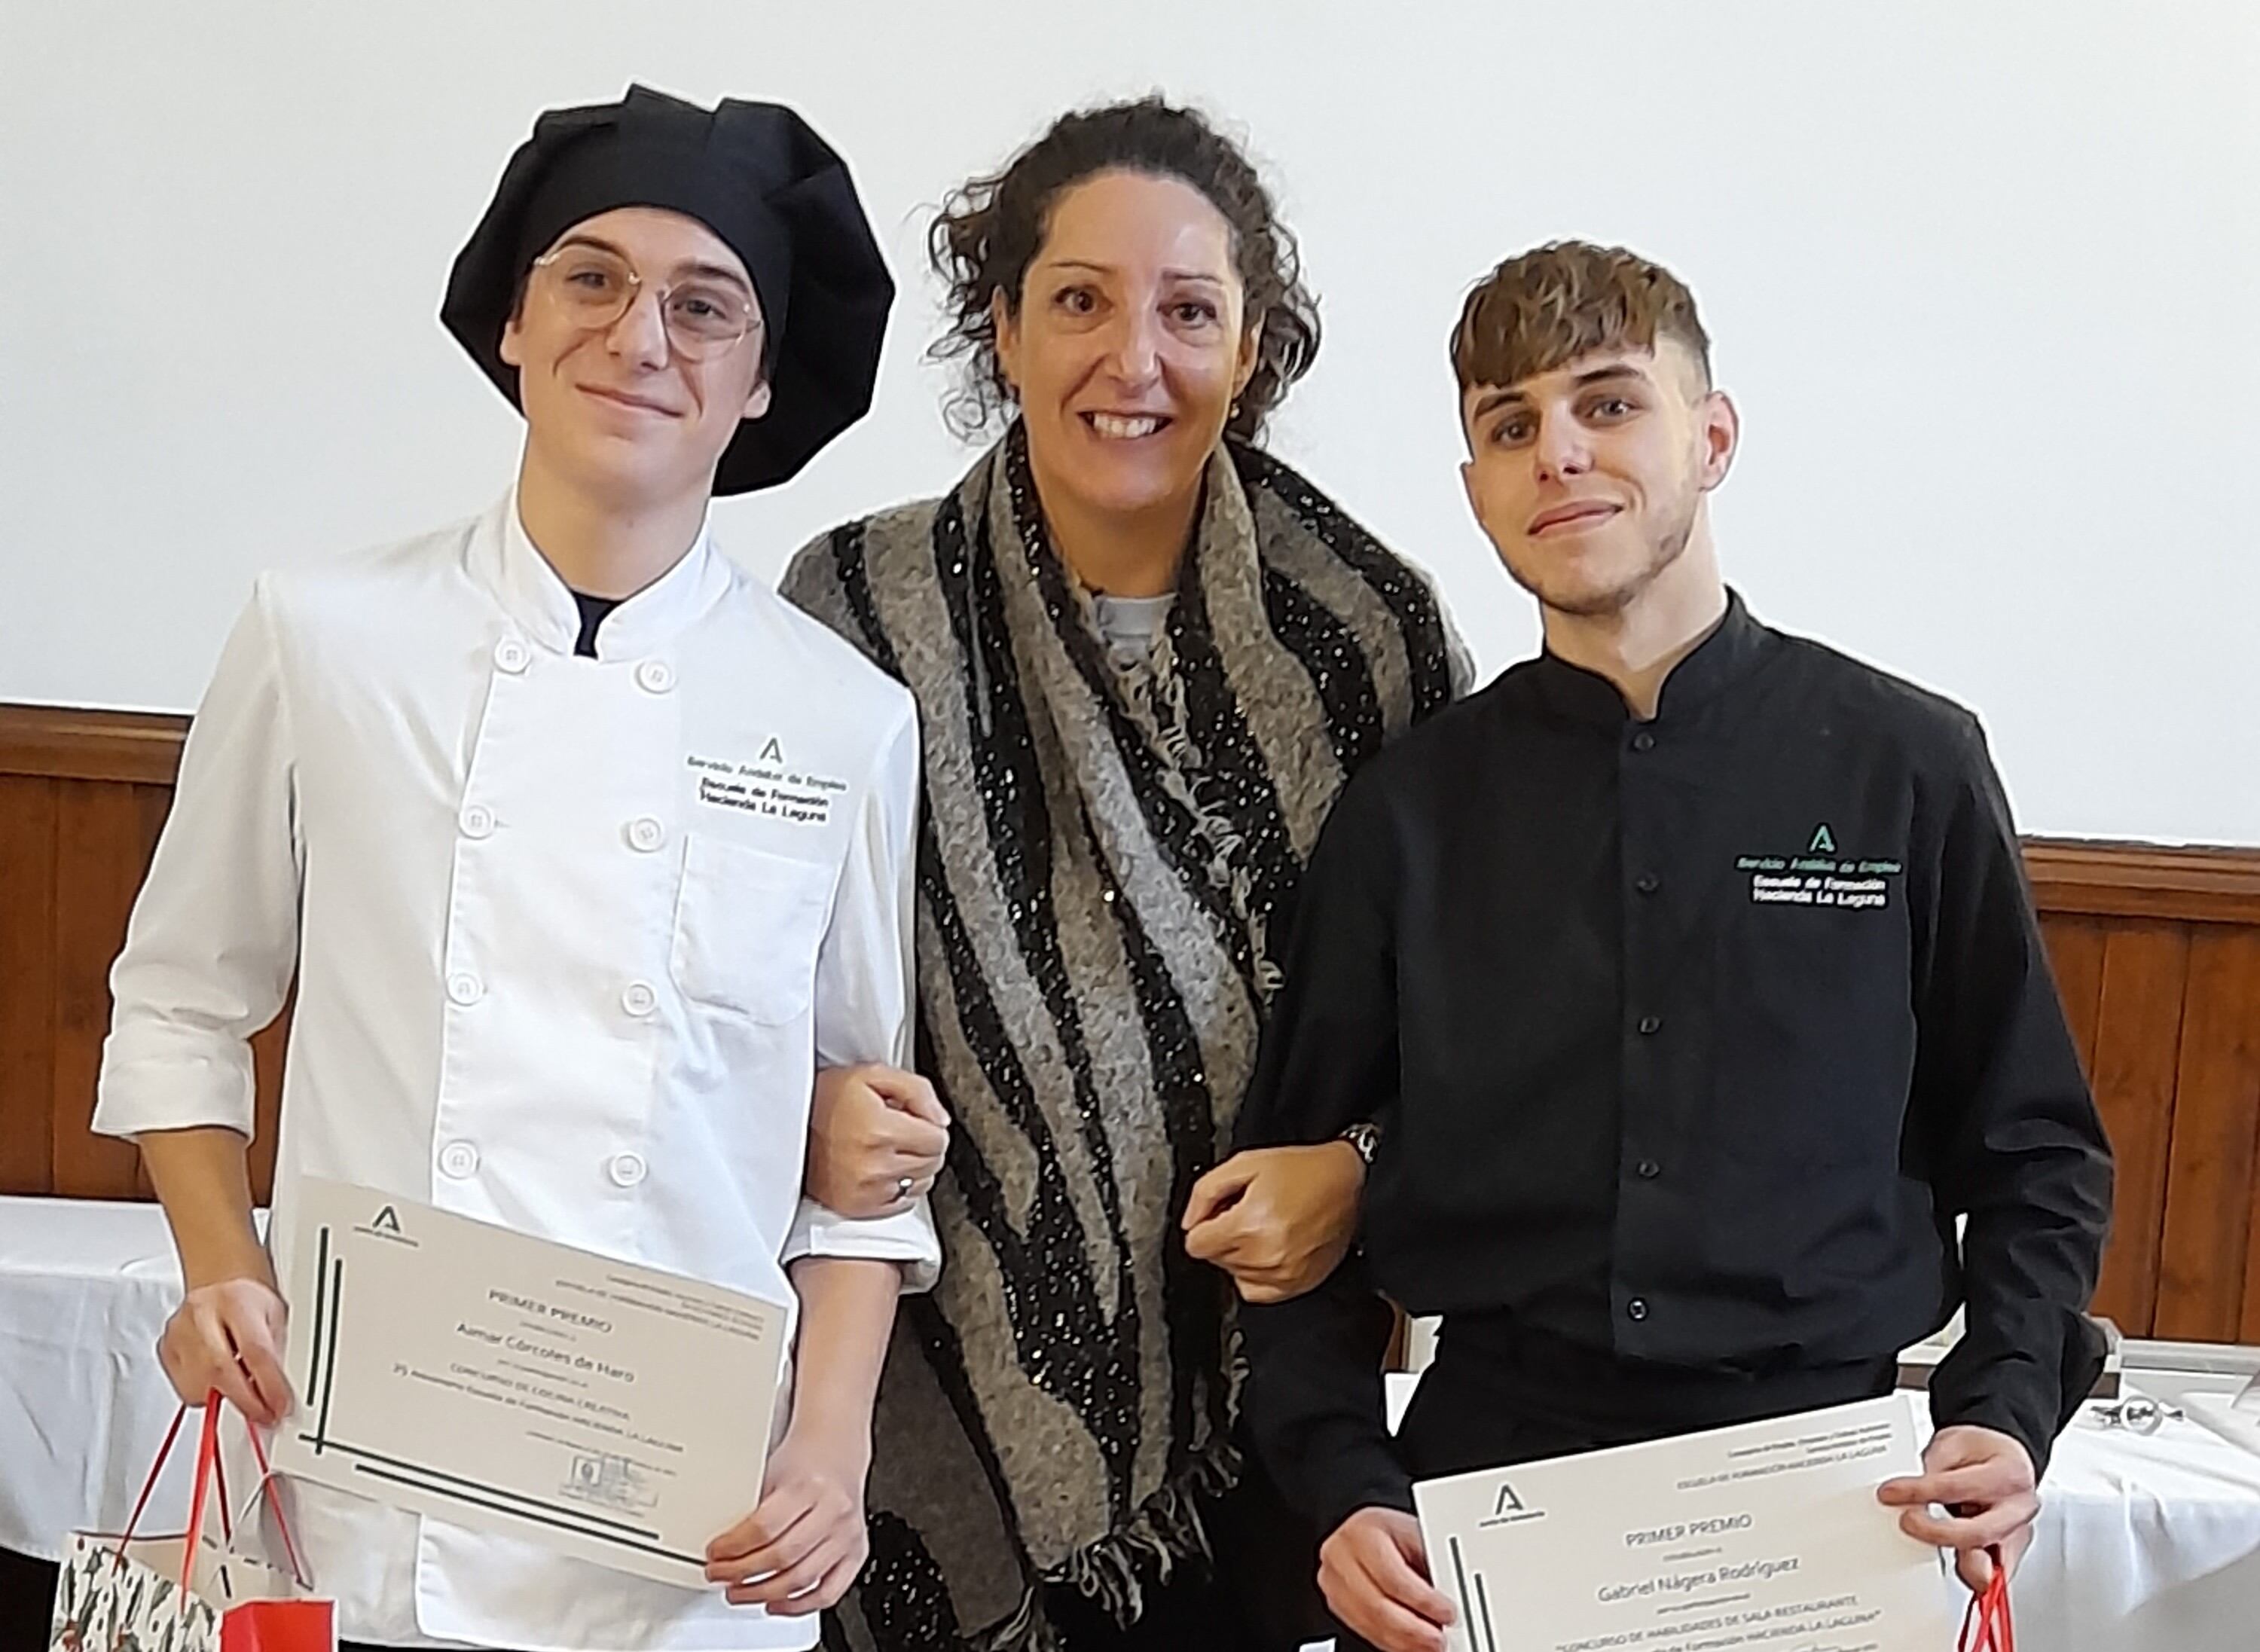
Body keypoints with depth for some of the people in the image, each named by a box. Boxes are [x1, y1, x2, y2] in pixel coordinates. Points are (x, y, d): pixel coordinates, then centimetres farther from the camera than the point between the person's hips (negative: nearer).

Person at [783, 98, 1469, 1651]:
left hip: (1267, 1390, 1)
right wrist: (821, 1102, -13)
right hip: (958, 1392, 0)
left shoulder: (1368, 627, -3)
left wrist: (1356, 1164, -9)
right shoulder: (857, 604, -4)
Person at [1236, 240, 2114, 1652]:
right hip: (1488, 1468, 1)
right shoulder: (1410, 809, 2)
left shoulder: (1909, 766, -1)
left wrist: (2003, 1419, -9)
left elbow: (2034, 1157, 6)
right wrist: (1347, 1487, -8)